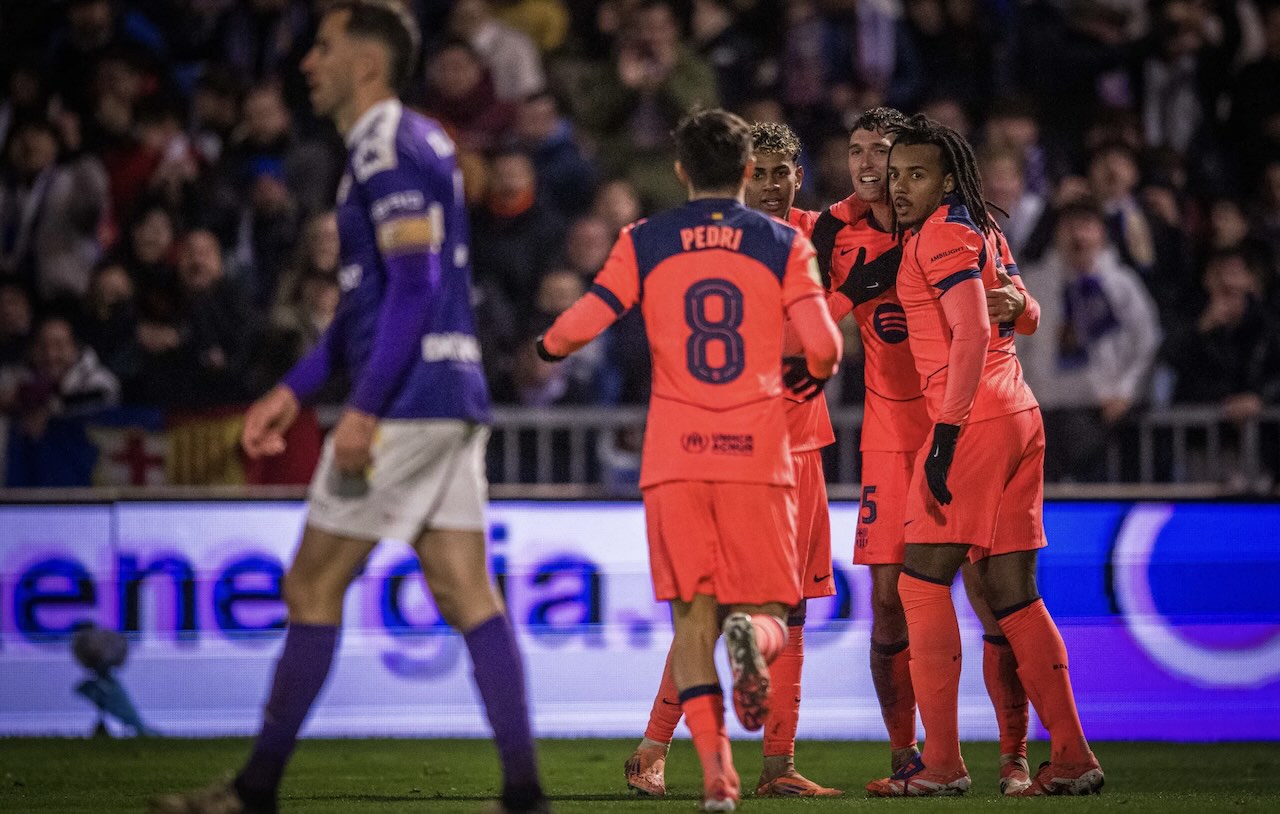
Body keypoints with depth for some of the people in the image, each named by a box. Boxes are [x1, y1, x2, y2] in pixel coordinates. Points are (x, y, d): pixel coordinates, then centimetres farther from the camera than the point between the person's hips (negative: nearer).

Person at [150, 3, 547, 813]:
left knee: (313, 587, -1)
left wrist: (364, 409, -22)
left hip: (405, 403, -9)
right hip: (452, 398, 9)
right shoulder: (417, 141, 20)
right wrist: (294, 389, 25)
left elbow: (413, 286, -20)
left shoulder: (387, 147, -11)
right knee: (467, 594, 4)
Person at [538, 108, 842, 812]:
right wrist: (818, 372, 19)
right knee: (764, 611, 7)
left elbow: (584, 323, -1)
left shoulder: (645, 243, 6)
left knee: (691, 616, 4)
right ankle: (751, 636, -31)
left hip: (674, 457, 1)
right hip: (757, 455, -1)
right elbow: (822, 345, -4)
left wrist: (548, 346, 21)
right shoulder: (783, 244, 5)